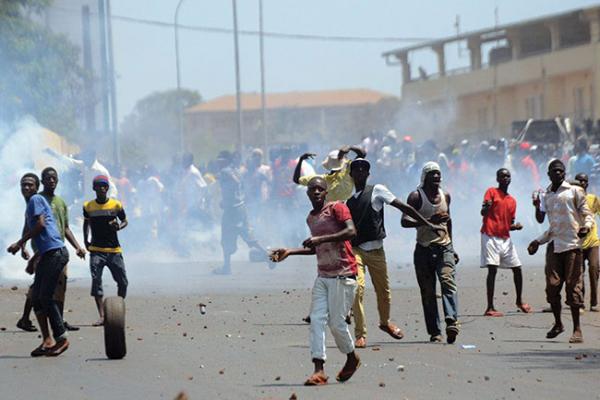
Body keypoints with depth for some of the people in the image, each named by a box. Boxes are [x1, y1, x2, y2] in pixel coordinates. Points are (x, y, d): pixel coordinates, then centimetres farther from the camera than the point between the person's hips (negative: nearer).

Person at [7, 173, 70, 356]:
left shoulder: (36, 200, -3)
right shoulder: (29, 206, 25)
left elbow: (41, 224, -15)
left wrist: (19, 243, -10)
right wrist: (33, 259, 29)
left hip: (55, 252, -10)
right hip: (47, 254, 10)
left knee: (46, 297, -11)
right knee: (36, 297, 6)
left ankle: (61, 339, -7)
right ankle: (47, 340, 8)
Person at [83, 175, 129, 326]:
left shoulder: (116, 204, 1)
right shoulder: (88, 206, 5)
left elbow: (124, 221, 13)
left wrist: (119, 227, -10)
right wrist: (86, 240, 13)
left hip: (114, 250, 0)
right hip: (96, 250, 0)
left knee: (122, 282, 2)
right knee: (96, 280, -15)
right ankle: (102, 316, -18)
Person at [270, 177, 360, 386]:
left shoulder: (337, 208, -7)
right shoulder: (311, 218, 17)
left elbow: (351, 231, -23)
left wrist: (320, 239, -27)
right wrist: (290, 252, 19)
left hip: (342, 275, -7)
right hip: (322, 276, 7)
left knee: (336, 322, -6)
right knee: (316, 320, -7)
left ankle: (352, 358, 20)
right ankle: (319, 370, -11)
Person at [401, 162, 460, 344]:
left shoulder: (445, 196, 13)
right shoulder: (416, 196, -4)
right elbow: (405, 221, -16)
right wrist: (429, 221, -28)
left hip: (444, 247, 2)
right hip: (424, 249, -2)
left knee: (448, 281, -20)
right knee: (428, 291, -1)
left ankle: (452, 322, -33)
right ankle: (434, 332, 4)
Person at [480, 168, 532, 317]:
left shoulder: (512, 201, 17)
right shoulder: (491, 192, 0)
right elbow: (483, 212, -11)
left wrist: (515, 226, -1)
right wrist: (486, 207, -33)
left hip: (505, 239, 7)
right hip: (490, 236, -7)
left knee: (517, 269, 8)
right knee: (492, 270, -13)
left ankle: (519, 301, 27)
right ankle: (490, 308, -15)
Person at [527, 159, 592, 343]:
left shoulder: (574, 192, 4)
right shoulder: (546, 196, 18)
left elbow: (587, 214, 0)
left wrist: (586, 226, -21)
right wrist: (538, 241, 18)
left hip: (572, 245, -5)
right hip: (554, 245, 5)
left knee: (573, 286, -7)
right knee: (552, 285, -3)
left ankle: (577, 329, -4)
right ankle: (557, 323, 14)